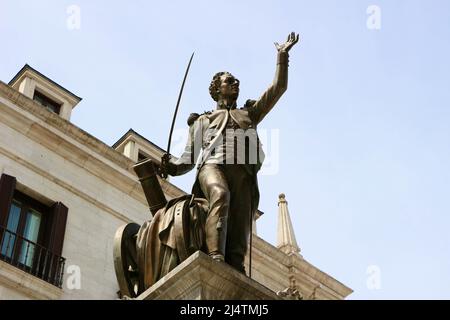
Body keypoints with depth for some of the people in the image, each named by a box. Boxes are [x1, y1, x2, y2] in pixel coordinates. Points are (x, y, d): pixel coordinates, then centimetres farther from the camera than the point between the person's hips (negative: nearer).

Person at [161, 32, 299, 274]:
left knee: (239, 233, -19)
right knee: (220, 194, -39)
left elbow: (278, 88, 35)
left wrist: (282, 56, 28)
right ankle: (215, 258, -55)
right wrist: (172, 166, 4)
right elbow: (189, 158, 25)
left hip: (243, 173, 3)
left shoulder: (249, 114, 40)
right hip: (213, 165, -2)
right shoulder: (202, 121, 34)